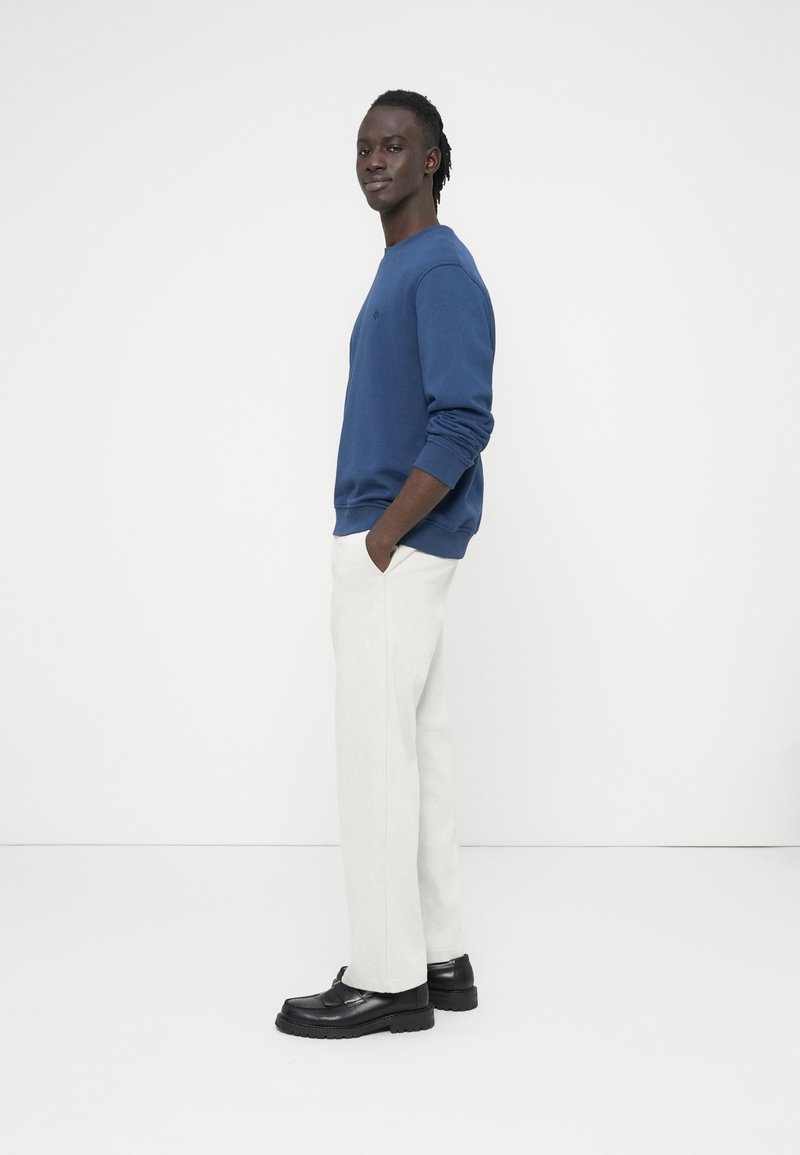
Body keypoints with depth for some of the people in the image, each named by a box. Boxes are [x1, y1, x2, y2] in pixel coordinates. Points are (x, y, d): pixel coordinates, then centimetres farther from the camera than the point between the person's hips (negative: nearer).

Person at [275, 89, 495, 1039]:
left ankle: (386, 979, 6)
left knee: (375, 753, -5)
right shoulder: (399, 273, 18)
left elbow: (462, 423, -22)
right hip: (395, 547, 10)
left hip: (394, 551, -10)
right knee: (416, 748, 12)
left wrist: (379, 540, -19)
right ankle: (437, 957, 21)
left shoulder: (442, 273, -13)